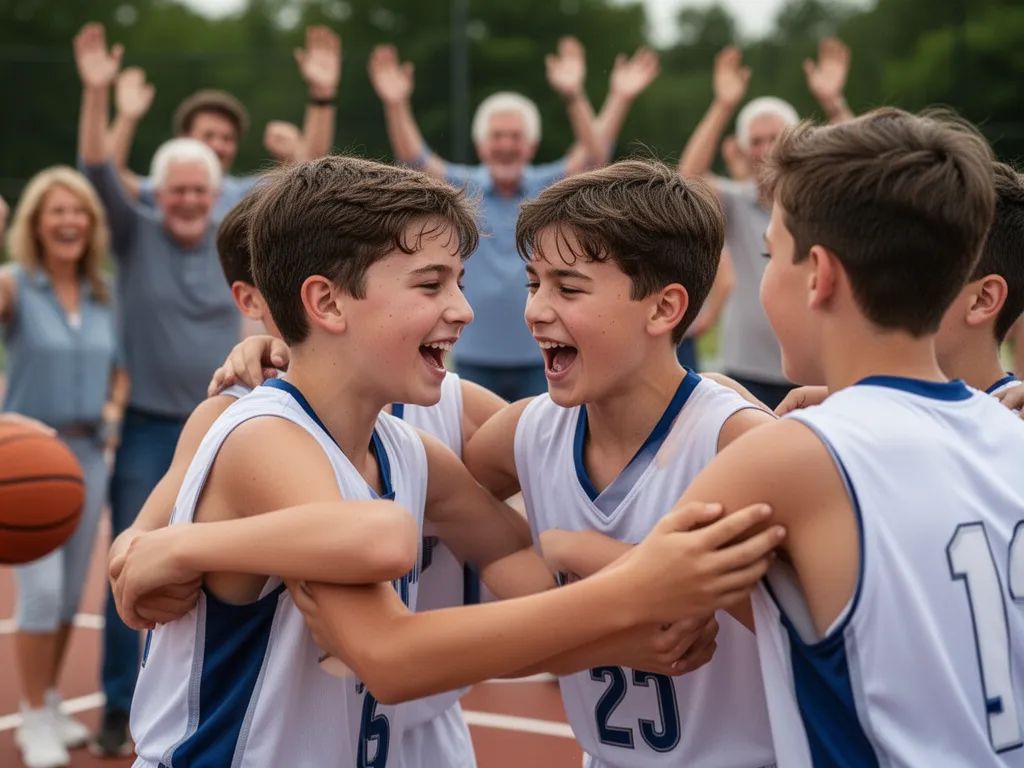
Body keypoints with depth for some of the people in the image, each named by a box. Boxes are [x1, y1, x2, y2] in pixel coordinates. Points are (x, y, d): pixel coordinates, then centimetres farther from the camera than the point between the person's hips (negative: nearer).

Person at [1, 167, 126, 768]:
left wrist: (114, 410, 1)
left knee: (71, 591, 11)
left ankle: (51, 702, 28)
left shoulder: (103, 295, 6)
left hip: (89, 452, 5)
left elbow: (119, 368, 18)